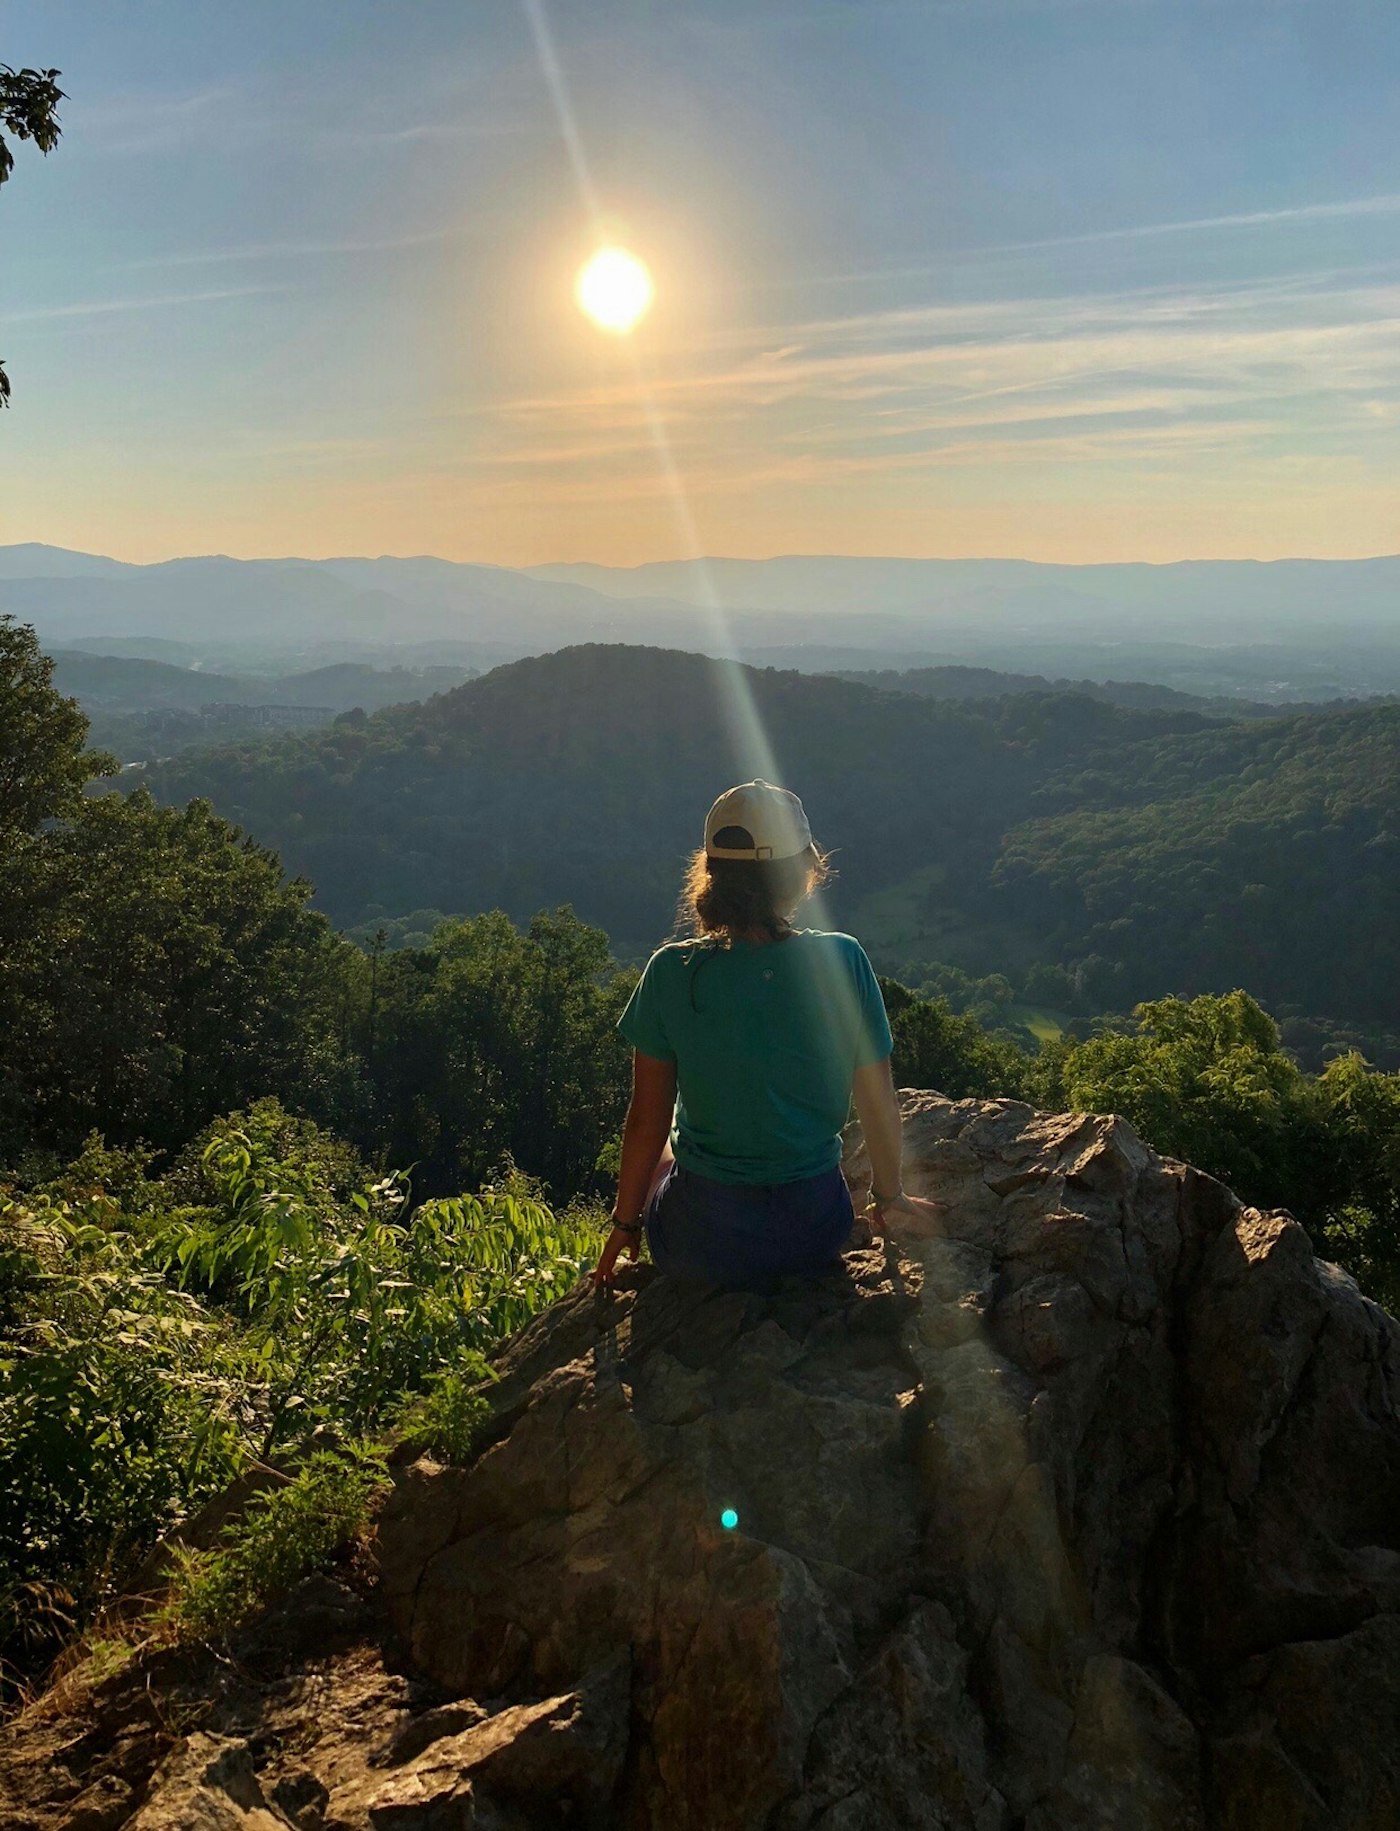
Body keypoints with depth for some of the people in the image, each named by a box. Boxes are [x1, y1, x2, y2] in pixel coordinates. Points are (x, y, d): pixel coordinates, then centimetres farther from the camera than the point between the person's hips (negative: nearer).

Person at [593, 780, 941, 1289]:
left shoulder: (672, 971, -16)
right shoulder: (842, 961, -14)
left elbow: (648, 1123, -8)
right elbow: (879, 1104, -4)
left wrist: (625, 1223, 9)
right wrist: (889, 1197, 15)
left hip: (704, 1244, -1)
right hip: (817, 1234, 2)